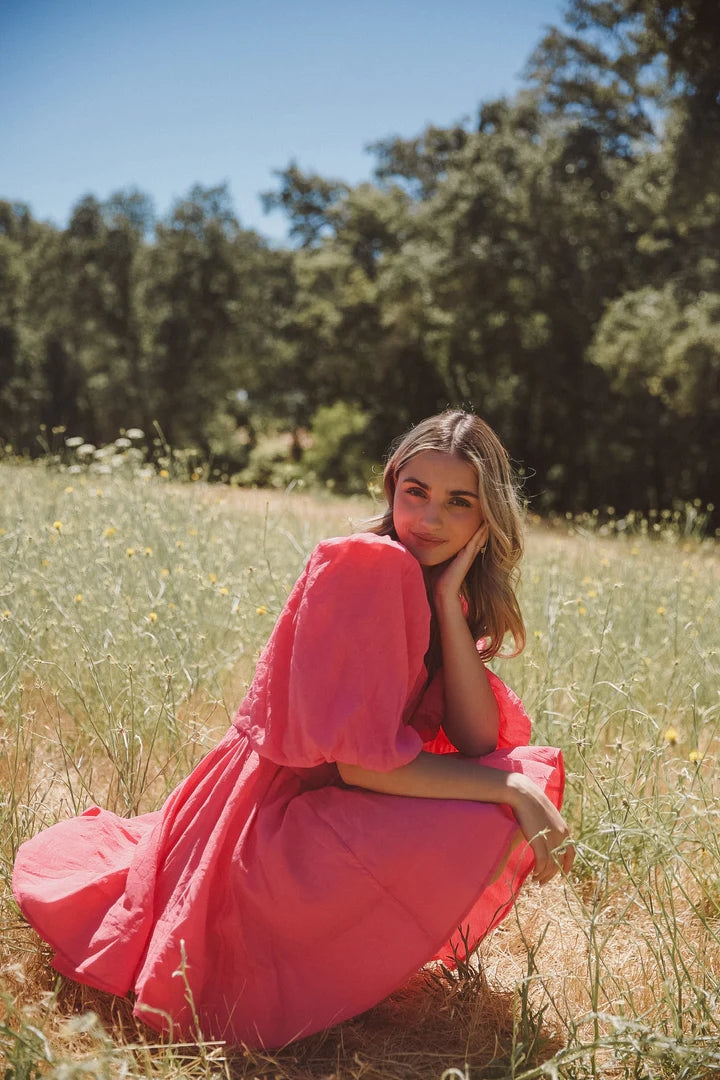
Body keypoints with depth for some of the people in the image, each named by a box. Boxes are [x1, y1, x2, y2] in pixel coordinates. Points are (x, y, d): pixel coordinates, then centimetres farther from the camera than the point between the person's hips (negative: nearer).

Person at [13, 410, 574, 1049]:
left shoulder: (438, 591, 6)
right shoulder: (368, 565, -20)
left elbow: (479, 742, -7)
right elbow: (360, 758, -24)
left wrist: (449, 600, -13)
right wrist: (507, 788, -21)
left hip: (321, 810, 9)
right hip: (273, 825, -9)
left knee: (534, 770, 4)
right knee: (483, 824, -26)